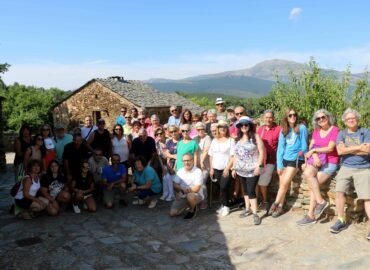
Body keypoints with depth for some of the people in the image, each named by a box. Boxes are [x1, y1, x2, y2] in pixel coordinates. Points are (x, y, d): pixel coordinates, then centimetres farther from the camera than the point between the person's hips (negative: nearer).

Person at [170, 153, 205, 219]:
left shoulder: (198, 171, -15)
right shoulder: (180, 171, 3)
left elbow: (196, 189, -19)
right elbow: (175, 185, 1)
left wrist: (182, 190, -18)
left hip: (197, 195, -5)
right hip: (182, 196, 5)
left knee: (190, 196, -40)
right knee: (172, 213, -9)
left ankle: (192, 210, -7)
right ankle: (186, 205, 19)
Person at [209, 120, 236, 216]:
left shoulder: (231, 140, -3)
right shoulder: (214, 140, 11)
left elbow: (233, 156, -8)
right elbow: (211, 155, 13)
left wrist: (227, 168, -14)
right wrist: (211, 168, 7)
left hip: (226, 169, -4)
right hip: (216, 168, 4)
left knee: (223, 187, -8)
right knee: (220, 188, 5)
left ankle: (225, 206, 8)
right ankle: (223, 205, 18)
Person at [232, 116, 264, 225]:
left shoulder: (255, 136, -5)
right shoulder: (239, 138, 12)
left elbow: (261, 152, -9)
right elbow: (236, 154, 16)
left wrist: (258, 166, -16)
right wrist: (234, 168, 13)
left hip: (252, 169, -6)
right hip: (241, 170, 6)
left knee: (251, 191, -10)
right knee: (245, 190, 14)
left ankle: (255, 214, -6)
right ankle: (247, 209, 26)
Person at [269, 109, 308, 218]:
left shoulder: (301, 128, -6)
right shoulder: (283, 130, 8)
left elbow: (304, 146, -1)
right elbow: (280, 148, 5)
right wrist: (279, 165, 0)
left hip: (295, 159, -4)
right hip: (284, 159, 4)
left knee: (284, 183, -8)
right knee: (282, 184, 3)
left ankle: (276, 204, 8)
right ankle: (280, 207, 14)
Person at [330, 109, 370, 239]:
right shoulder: (342, 134, 10)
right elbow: (340, 151, -6)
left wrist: (347, 149, -8)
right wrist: (358, 147, -9)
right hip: (346, 167, 2)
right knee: (339, 192, -13)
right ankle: (341, 220, 1)